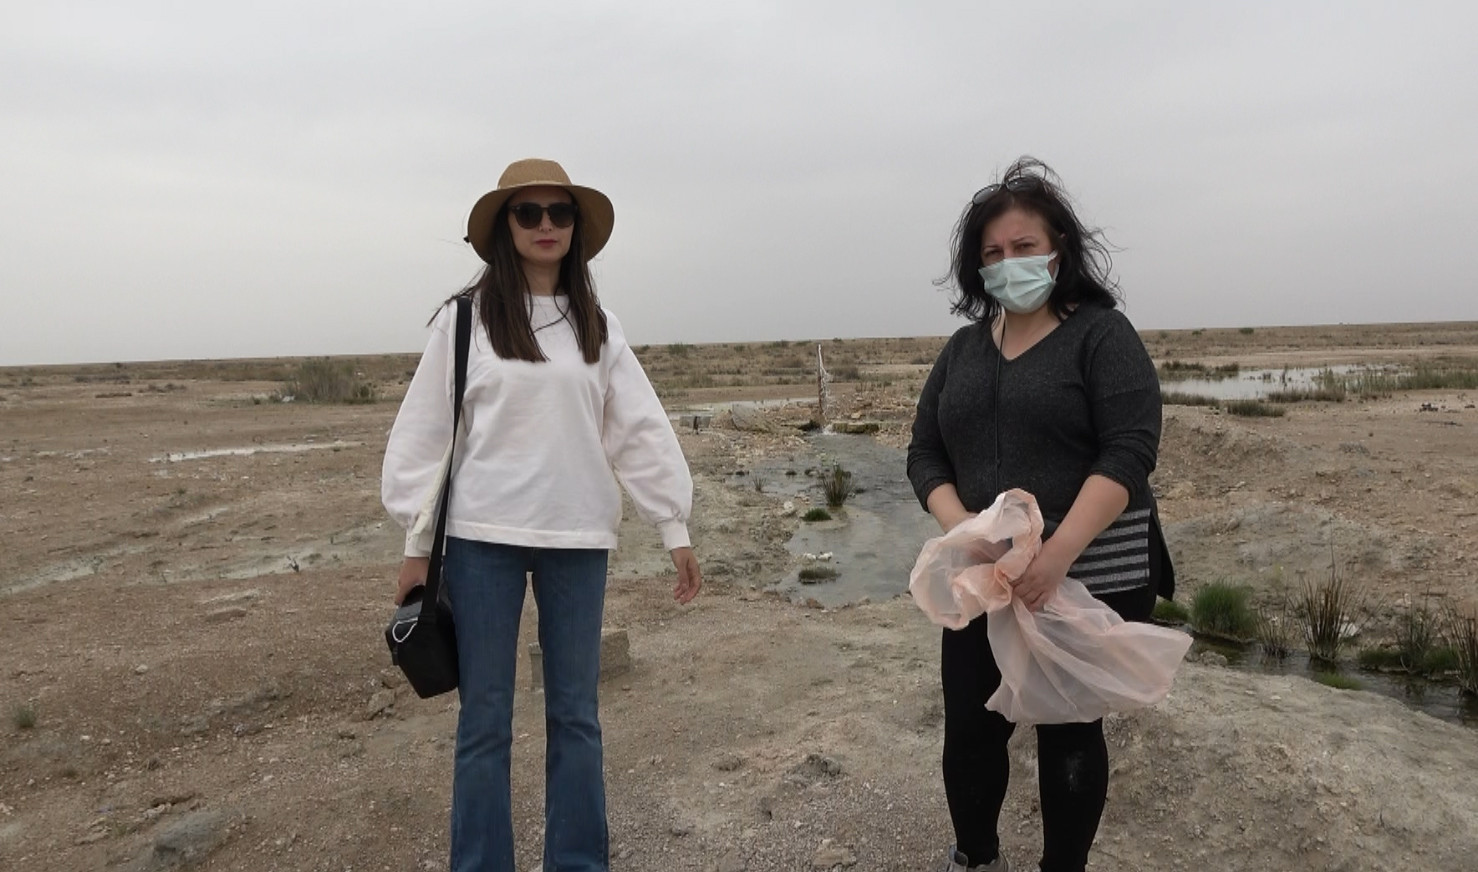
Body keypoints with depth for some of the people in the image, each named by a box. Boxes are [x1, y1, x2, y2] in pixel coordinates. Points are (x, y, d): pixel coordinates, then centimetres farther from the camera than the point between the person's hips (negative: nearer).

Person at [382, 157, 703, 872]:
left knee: (576, 713, 10)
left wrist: (676, 529, 2)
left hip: (577, 539, 2)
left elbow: (641, 429, 4)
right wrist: (416, 542, 0)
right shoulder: (464, 320, 0)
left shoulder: (596, 326, 7)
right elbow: (424, 432, 1)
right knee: (484, 719, 6)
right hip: (483, 538, -2)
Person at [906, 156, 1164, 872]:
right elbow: (925, 454, 6)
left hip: (1088, 579, -4)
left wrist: (1058, 554, -28)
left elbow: (1128, 453, -16)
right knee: (969, 729, 10)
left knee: (1068, 735, 11)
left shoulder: (1102, 334, -5)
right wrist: (959, 526, -13)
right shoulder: (964, 346, 10)